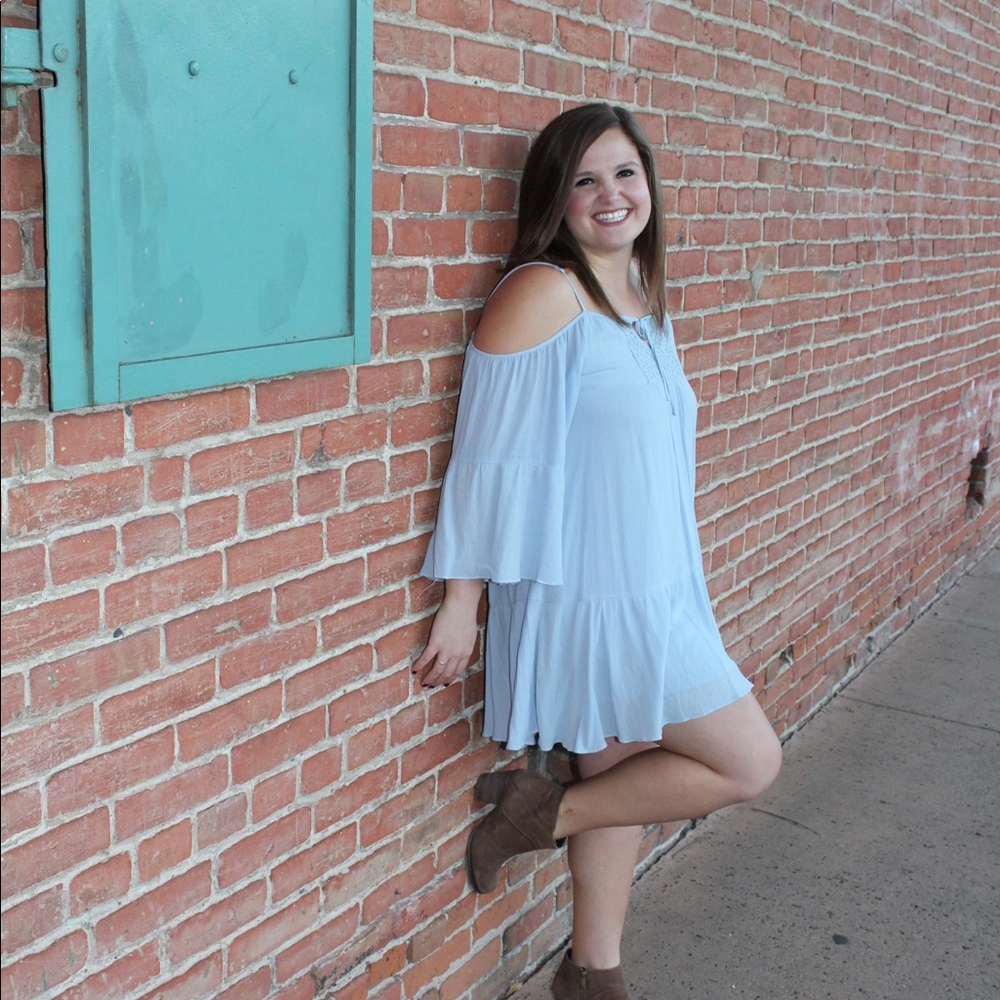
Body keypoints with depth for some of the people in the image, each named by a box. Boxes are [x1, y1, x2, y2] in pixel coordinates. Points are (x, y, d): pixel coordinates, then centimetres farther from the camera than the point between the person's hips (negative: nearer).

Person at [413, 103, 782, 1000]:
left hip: (650, 590, 8)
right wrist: (462, 604, -14)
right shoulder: (544, 292, -15)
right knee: (749, 764, -1)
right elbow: (488, 455, -15)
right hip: (584, 595, -8)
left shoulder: (642, 298, 11)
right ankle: (540, 812, 10)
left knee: (623, 775, 17)